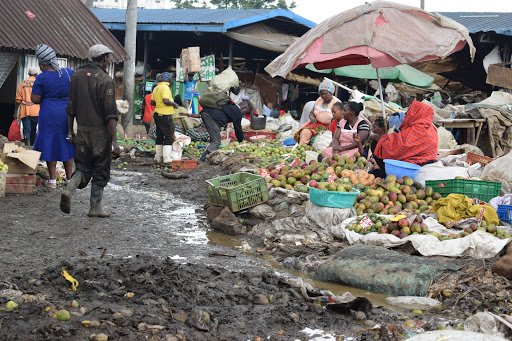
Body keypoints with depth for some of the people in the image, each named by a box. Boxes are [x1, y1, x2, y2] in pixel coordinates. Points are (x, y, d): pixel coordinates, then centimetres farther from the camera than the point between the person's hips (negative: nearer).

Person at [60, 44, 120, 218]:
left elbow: (71, 107, 11)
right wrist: (114, 140, -15)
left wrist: (70, 131, 19)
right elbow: (110, 113, -16)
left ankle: (70, 189, -13)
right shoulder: (105, 80, -12)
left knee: (83, 166, 13)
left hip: (82, 129, 5)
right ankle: (95, 207, 11)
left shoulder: (77, 76, 6)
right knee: (101, 170, 7)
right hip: (100, 131, -5)